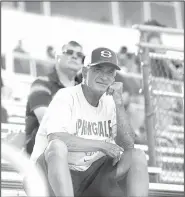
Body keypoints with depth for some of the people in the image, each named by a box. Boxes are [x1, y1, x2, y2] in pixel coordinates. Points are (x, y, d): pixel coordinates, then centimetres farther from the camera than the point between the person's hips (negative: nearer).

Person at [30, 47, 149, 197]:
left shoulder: (110, 104, 9)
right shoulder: (66, 97, -8)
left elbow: (128, 145, -2)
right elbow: (55, 139, -26)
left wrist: (119, 103, -11)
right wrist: (102, 145, -20)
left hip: (91, 176, 6)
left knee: (138, 156, -9)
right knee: (57, 146, -36)